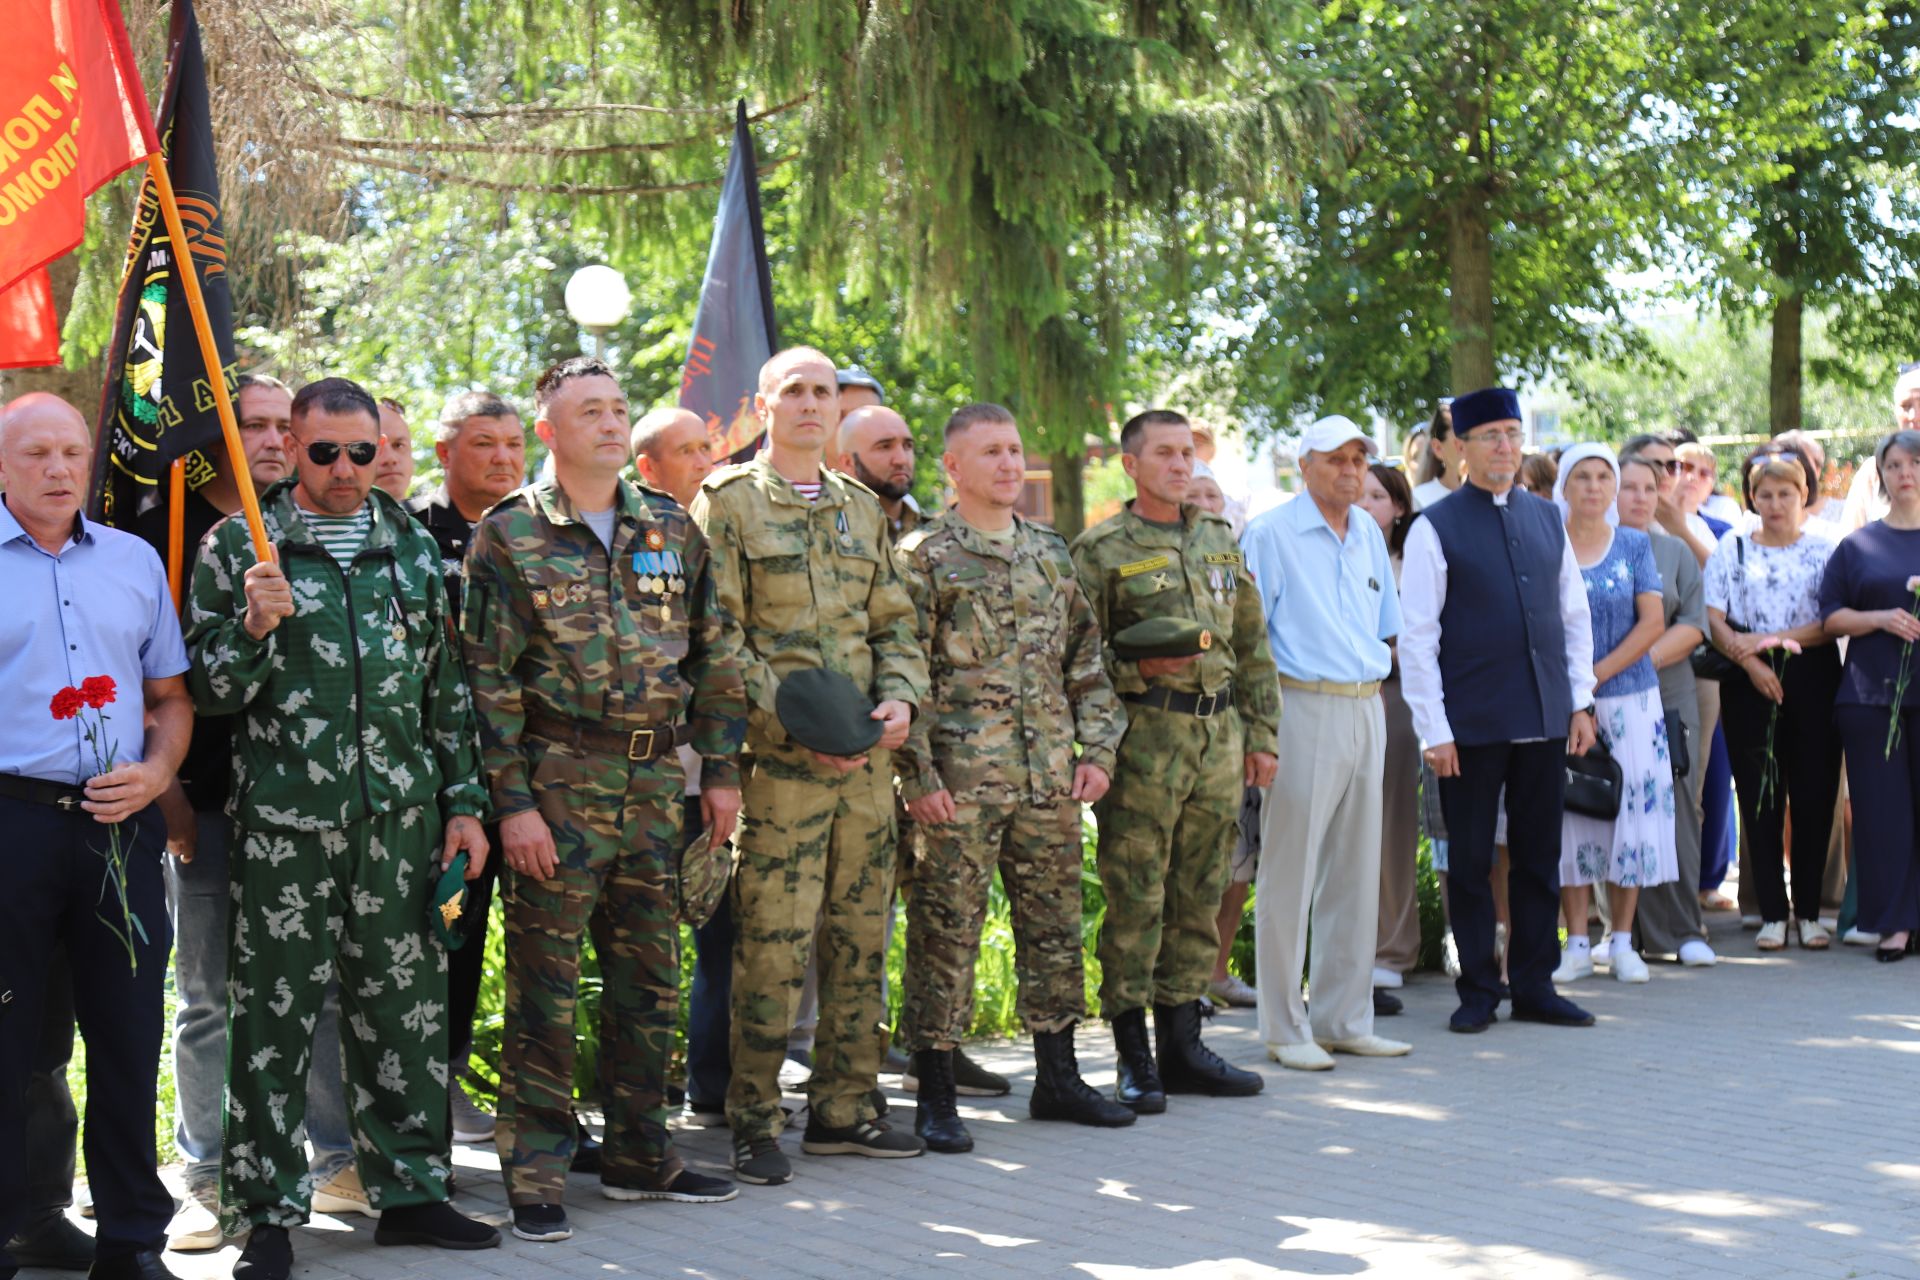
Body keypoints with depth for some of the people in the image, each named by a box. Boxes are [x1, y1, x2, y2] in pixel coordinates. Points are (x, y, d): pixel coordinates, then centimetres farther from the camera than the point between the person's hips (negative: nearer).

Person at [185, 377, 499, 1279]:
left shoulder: (412, 545, 11)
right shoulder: (238, 546, 2)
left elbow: (447, 685, 14)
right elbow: (207, 689, 1)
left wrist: (464, 803, 10)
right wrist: (254, 627, -18)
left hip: (401, 818, 3)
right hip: (283, 822, -3)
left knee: (405, 1005, 9)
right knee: (273, 1016, 0)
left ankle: (408, 1189, 22)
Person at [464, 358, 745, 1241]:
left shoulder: (672, 529, 11)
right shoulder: (509, 536, -3)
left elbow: (712, 656, 14)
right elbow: (489, 680, -7)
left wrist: (720, 769, 8)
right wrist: (511, 802, -13)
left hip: (658, 782, 5)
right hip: (558, 781, -5)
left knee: (649, 979, 11)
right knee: (544, 986, -2)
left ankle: (639, 1155, 23)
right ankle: (535, 1174, 6)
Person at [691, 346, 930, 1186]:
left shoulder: (863, 509, 17)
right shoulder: (727, 501, -2)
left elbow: (894, 622, 19)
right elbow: (716, 636, -9)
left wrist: (900, 698, -2)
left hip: (867, 759, 6)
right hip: (780, 761, -6)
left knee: (860, 935, 9)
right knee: (772, 942, -6)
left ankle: (843, 1110, 20)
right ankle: (754, 1124, 4)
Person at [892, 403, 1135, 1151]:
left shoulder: (1050, 552, 14)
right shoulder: (922, 557, -3)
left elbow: (1085, 659, 17)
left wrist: (1098, 748, 8)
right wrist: (918, 775, -13)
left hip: (1050, 780, 6)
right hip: (959, 781, -5)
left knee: (1055, 924, 11)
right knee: (946, 934, -2)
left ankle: (1058, 1077, 23)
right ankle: (935, 1096, 6)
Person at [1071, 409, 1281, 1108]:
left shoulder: (1220, 540, 15)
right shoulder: (1099, 549, -1)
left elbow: (1253, 647, 18)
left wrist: (1261, 735, 13)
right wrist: (1139, 666, -16)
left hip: (1219, 735, 5)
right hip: (1144, 736, -5)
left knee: (1199, 897, 10)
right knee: (1134, 897, -3)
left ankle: (1182, 1044, 19)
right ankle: (1134, 1059, 4)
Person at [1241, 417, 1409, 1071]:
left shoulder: (1369, 534, 15)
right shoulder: (1270, 534, -5)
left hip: (1366, 709, 7)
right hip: (1304, 707, -7)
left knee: (1356, 873, 10)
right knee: (1291, 874, -3)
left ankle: (1344, 1020, 18)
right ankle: (1285, 1029, 4)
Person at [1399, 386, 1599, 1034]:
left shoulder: (1546, 518, 11)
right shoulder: (1436, 528, -4)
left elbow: (1575, 615, 16)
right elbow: (1416, 635, -7)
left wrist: (1581, 700, 9)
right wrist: (1433, 729, -11)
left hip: (1545, 718, 4)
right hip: (1472, 725, -4)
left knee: (1539, 857, 10)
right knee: (1471, 861, 4)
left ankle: (1534, 986, 20)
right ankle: (1478, 991, 15)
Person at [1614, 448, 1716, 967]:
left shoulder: (1677, 551, 14)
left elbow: (1693, 626, 5)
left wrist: (1646, 660, -10)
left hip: (1668, 699, 2)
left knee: (1675, 809, 0)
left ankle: (1683, 930, 5)